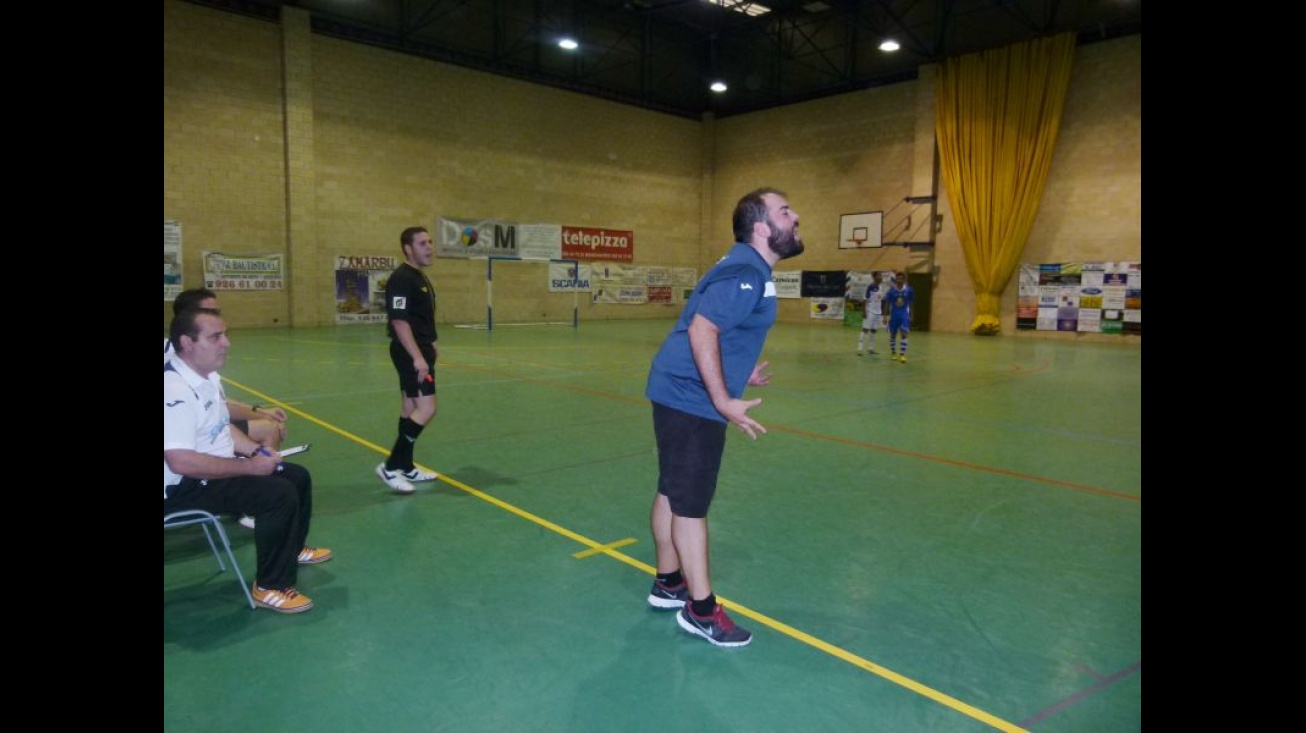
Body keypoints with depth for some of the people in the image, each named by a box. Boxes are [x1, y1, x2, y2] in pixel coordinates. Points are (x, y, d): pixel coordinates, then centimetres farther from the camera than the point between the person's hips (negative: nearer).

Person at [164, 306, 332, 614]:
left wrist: (256, 451, 0)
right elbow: (180, 462, -33)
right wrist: (249, 466, -26)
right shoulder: (175, 390, -27)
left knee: (298, 477, 14)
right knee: (280, 494, -26)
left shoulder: (208, 377, 6)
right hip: (186, 487, -10)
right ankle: (270, 586, -12)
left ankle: (293, 549, 38)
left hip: (218, 470, 10)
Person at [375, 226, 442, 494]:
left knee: (411, 408, 13)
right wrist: (417, 357, -27)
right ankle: (390, 466, -7)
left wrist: (429, 346, 24)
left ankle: (406, 467, 21)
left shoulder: (420, 277, 15)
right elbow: (399, 321, -23)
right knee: (426, 409, -13)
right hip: (411, 354, -10)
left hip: (419, 352, 10)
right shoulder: (401, 278, -17)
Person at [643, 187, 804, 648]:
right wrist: (725, 402, -26)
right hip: (692, 400, -10)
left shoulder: (749, 270, 13)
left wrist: (739, 372, 21)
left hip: (680, 394, 10)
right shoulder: (744, 273, -18)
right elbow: (701, 331, -27)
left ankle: (668, 584, 32)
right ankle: (701, 610, 9)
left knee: (673, 492, 17)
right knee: (691, 503, -2)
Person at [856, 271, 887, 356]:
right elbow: (866, 300, -12)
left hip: (878, 312, 7)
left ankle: (870, 349, 15)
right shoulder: (871, 287, -11)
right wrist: (864, 311, -17)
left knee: (874, 330, 9)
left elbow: (882, 301, 15)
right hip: (870, 311, -7)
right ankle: (859, 349, -7)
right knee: (865, 329, -7)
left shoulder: (882, 287, 10)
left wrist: (884, 314, 15)